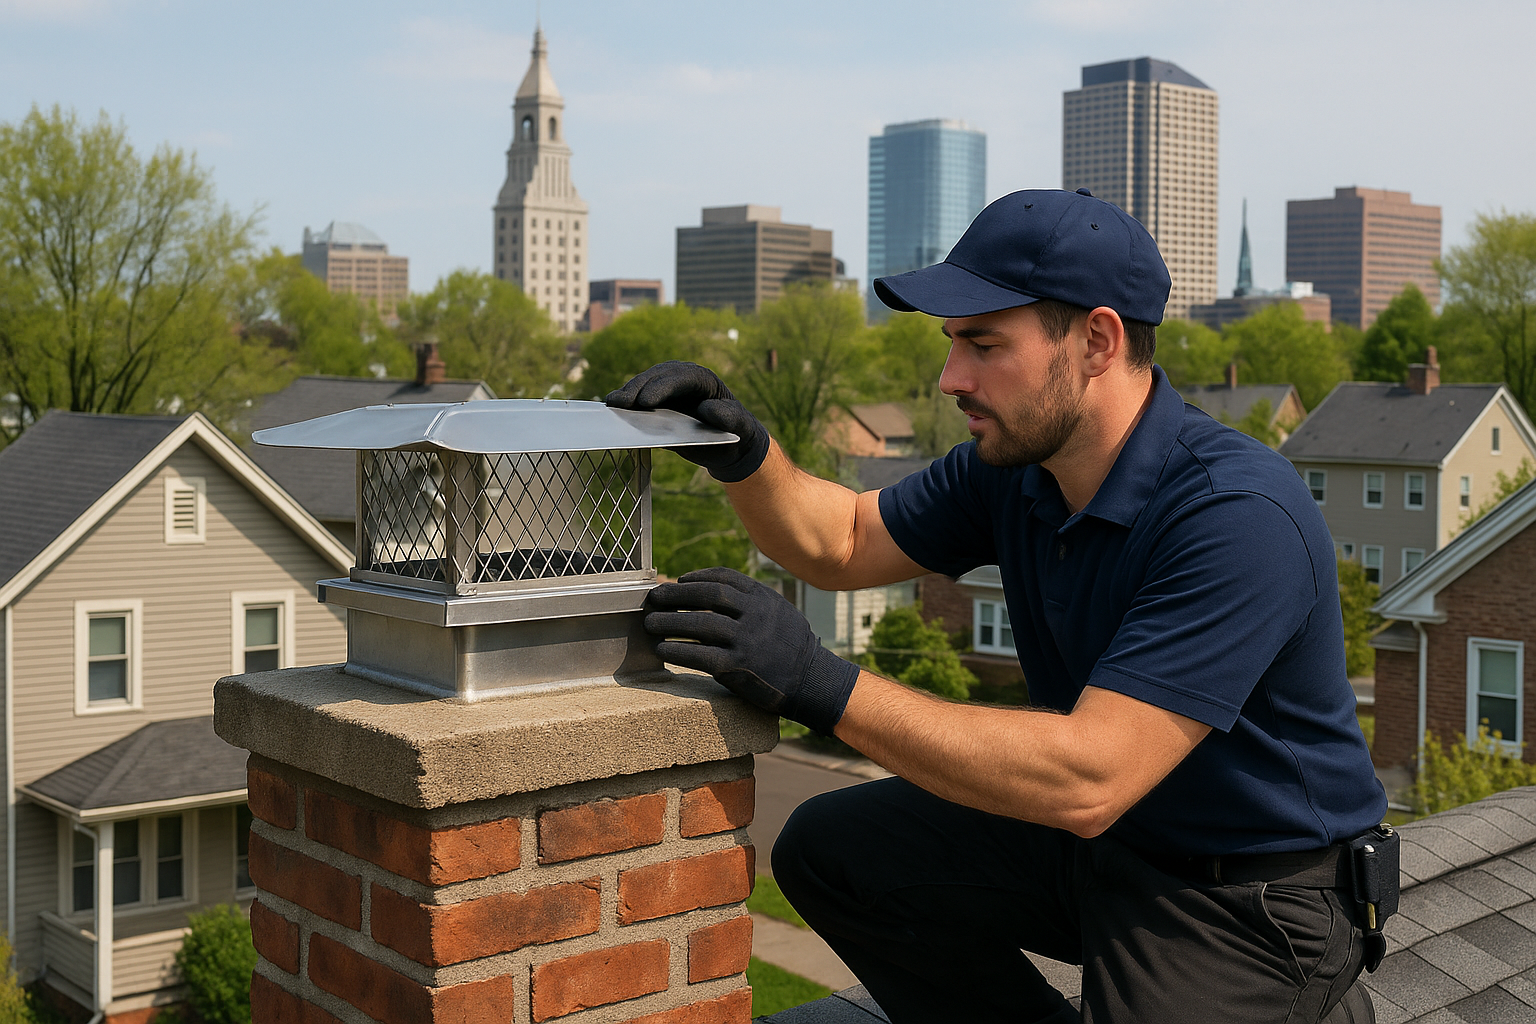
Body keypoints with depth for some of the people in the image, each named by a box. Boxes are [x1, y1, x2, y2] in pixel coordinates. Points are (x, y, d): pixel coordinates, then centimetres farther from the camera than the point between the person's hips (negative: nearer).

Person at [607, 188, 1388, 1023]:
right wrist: (743, 455, -12)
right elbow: (844, 541, 10)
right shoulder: (1015, 463, -5)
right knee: (830, 848, 2)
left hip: (1251, 907, -7)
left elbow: (1089, 778, -36)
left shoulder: (1241, 516, -30)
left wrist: (822, 685, -38)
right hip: (1097, 838, 7)